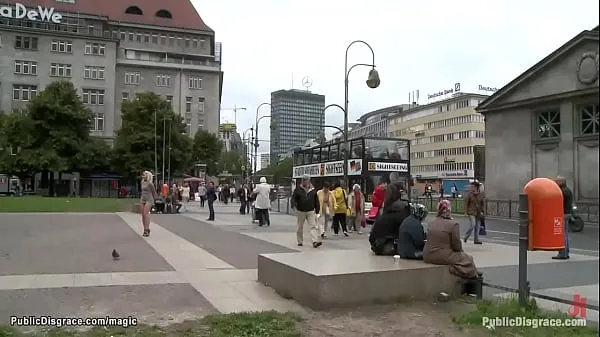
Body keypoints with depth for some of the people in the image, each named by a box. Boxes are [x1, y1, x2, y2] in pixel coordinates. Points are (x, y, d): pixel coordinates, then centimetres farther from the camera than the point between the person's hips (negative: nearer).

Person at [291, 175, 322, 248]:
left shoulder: (313, 190, 8)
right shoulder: (297, 189, 2)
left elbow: (316, 201, 14)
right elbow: (293, 198, -2)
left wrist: (317, 210, 11)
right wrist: (294, 205, -22)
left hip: (311, 211, 0)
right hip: (300, 211, 0)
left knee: (313, 226, -11)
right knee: (299, 227, 8)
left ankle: (315, 241, -17)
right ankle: (300, 241, 22)